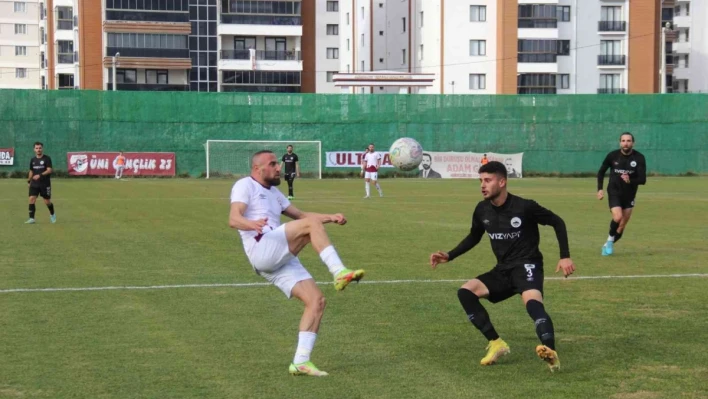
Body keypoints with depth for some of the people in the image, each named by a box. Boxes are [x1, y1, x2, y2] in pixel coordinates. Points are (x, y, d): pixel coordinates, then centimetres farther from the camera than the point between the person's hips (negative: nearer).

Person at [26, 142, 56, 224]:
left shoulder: (47, 158, -6)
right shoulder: (32, 160, 9)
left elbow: (49, 170, -15)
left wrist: (40, 175, -27)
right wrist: (29, 181, 17)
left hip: (45, 184, -4)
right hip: (34, 184, 4)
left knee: (47, 201, 4)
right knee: (32, 199, -12)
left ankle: (52, 214, 32)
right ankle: (31, 218, -10)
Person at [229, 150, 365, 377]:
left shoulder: (273, 192, 31)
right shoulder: (245, 185, 4)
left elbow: (300, 215, 34)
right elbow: (234, 219, -11)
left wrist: (331, 218, 17)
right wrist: (252, 224, -35)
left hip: (281, 260, 8)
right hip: (262, 250, -8)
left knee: (316, 301, -6)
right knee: (312, 224, -24)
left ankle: (301, 362, -6)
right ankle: (339, 273, -33)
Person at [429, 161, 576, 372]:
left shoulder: (524, 207, -15)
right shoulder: (482, 210, 0)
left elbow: (557, 223, -2)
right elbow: (474, 237, 19)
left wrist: (565, 256, -9)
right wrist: (449, 256, 8)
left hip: (527, 265, -6)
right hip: (503, 270, 6)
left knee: (532, 302, -36)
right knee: (465, 292, -14)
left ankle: (551, 352, -54)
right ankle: (496, 343, -8)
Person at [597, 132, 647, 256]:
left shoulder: (639, 158, -11)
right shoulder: (612, 156, -9)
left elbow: (642, 180, -14)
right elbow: (601, 172, 6)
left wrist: (630, 181, -33)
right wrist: (600, 189, -4)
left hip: (629, 195, 2)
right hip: (614, 193, -2)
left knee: (622, 226, 7)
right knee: (618, 217, -25)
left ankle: (608, 245, 29)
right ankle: (610, 238, 2)